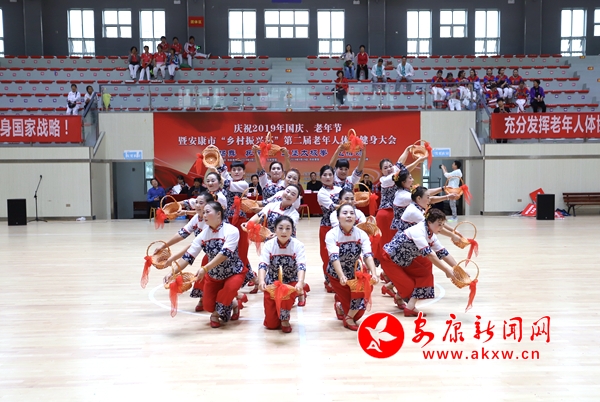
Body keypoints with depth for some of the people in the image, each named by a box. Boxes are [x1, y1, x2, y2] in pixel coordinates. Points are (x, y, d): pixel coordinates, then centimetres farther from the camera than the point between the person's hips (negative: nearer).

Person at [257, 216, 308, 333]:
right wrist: (261, 280, -46)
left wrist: (300, 282, -49)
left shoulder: (298, 245, -15)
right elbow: (262, 264, -25)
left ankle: (285, 320, -5)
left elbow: (301, 266, -29)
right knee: (271, 324, 1)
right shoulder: (269, 245, -13)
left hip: (291, 282, -1)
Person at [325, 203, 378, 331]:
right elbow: (334, 257, -36)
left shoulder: (361, 234, -15)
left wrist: (373, 274, -45)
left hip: (355, 272, 3)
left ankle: (349, 316, 7)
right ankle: (339, 306, 29)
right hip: (336, 274, -3)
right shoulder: (331, 235, -24)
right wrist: (342, 276, -51)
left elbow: (368, 255, -28)